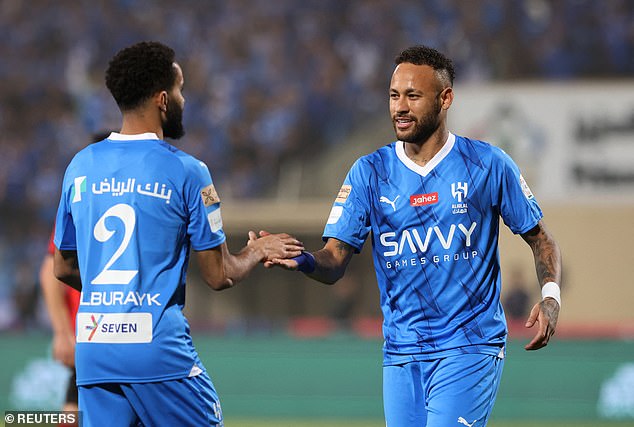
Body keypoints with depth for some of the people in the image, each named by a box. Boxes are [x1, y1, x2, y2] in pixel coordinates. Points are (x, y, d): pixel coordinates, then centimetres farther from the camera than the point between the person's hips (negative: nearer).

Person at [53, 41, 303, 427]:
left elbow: (65, 269, 17)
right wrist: (258, 251, 18)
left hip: (91, 349, 5)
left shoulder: (80, 166, 8)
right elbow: (220, 275, -2)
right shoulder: (185, 171, -6)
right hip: (159, 348, -5)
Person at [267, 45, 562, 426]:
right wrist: (303, 261, -23)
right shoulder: (369, 172, 4)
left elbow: (540, 238, 9)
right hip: (401, 352, 3)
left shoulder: (489, 164, 0)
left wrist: (550, 296, -9)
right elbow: (335, 262, -1)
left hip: (470, 348, -3)